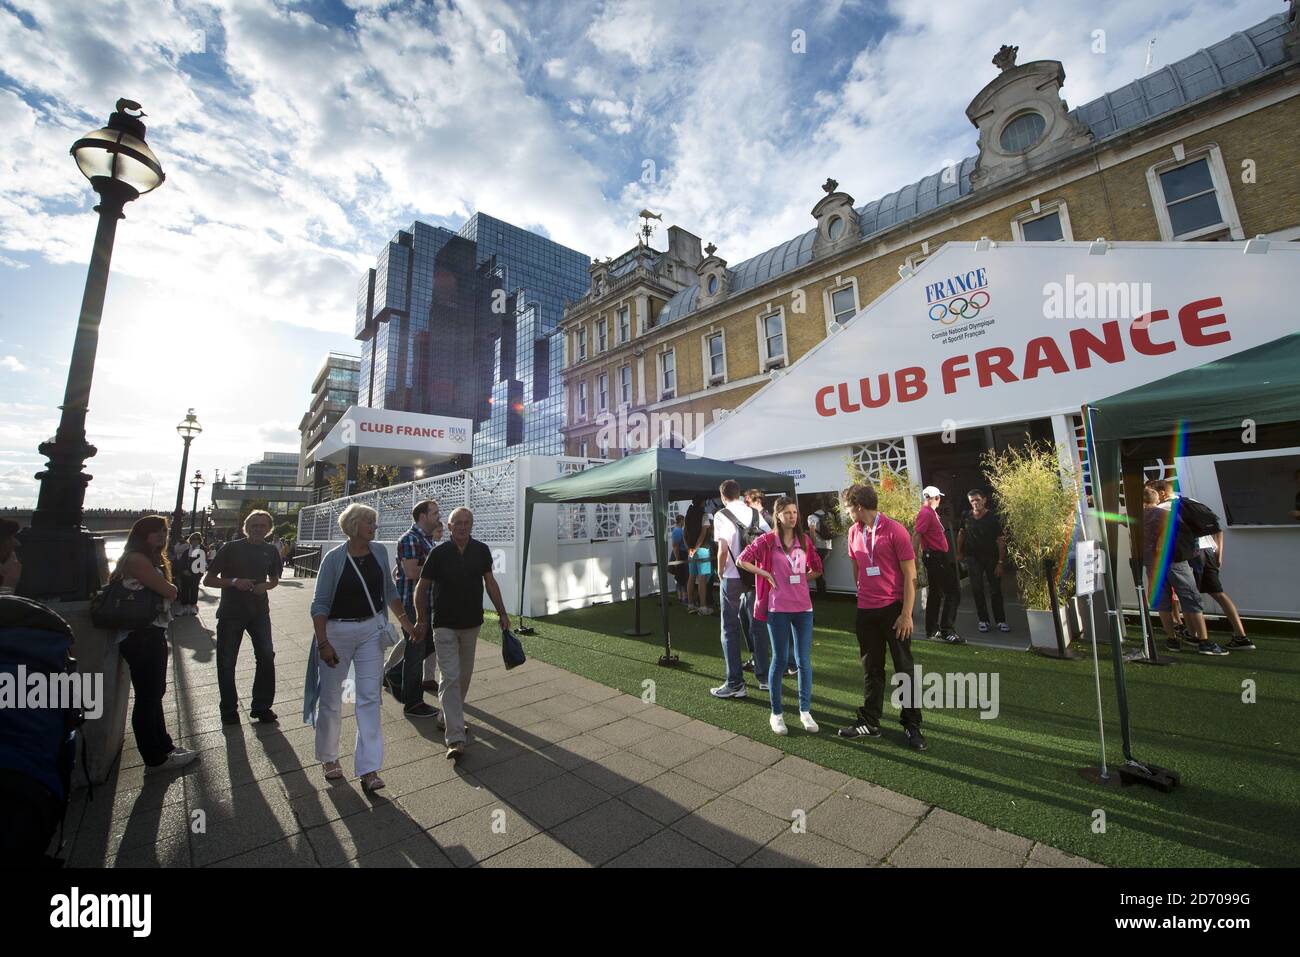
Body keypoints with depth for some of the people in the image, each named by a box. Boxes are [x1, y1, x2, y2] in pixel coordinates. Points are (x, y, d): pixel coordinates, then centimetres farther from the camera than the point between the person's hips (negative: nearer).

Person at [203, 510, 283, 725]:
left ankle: (261, 707, 11)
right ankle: (229, 709, 24)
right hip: (231, 612, -2)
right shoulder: (232, 548, -4)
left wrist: (265, 586, -4)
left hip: (259, 611, 2)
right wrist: (234, 582, -18)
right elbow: (208, 580, -1)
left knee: (266, 657, -3)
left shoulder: (270, 551, 5)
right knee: (227, 662, 6)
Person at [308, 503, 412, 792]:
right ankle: (329, 758, 37)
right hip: (337, 632, -2)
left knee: (370, 698, 0)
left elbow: (389, 590, 11)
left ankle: (368, 769, 8)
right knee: (331, 699, 12)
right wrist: (322, 643, -16)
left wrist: (404, 620, 9)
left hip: (371, 631, 3)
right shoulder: (334, 558, -12)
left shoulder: (379, 551, -1)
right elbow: (320, 604, -10)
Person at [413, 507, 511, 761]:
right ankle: (456, 739, -4)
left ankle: (449, 717, 39)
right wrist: (421, 620, -2)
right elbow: (421, 588, -2)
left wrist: (502, 613, 6)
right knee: (450, 677, -7)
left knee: (464, 675, 16)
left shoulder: (481, 551, -3)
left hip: (472, 623, 4)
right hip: (444, 624, -4)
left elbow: (490, 582, 6)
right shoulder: (439, 553, -11)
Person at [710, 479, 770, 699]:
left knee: (731, 630, 5)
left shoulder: (721, 515, -9)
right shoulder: (755, 514, 5)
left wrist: (720, 571, 0)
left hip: (732, 578, -5)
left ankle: (735, 684, 10)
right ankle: (764, 678, 24)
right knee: (756, 626, 16)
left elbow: (723, 548, -15)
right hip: (756, 577, 5)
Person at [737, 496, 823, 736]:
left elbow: (817, 568, 17)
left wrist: (801, 578, 5)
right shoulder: (768, 540, -6)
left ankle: (805, 711, 26)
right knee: (779, 660, 7)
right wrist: (767, 575, -9)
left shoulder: (805, 539, 6)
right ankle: (776, 713, 22)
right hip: (778, 609, -3)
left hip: (803, 607, 3)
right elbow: (742, 560, -7)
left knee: (805, 661, 9)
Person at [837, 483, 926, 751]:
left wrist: (907, 614, -13)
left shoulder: (895, 530, -12)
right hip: (866, 610, 5)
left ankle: (912, 726, 22)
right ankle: (870, 723, 25)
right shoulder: (854, 532, 5)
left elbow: (910, 574, -11)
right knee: (871, 668, 14)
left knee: (904, 668, 7)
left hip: (894, 609, -5)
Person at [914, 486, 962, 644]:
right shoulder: (926, 513, -15)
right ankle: (946, 630, -7)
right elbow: (916, 535, -22)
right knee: (953, 591, -8)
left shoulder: (930, 512, 16)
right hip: (936, 557, -10)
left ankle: (933, 630, 22)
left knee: (935, 594, 14)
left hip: (937, 557, 10)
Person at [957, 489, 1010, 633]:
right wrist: (959, 553, 13)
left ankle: (1001, 621, 17)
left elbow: (1001, 541, -11)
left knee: (995, 590, 5)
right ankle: (983, 620, 10)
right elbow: (961, 534, 14)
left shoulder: (993, 518, -10)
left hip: (991, 557, -2)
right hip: (973, 557, 2)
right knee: (977, 589, 0)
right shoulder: (966, 517, -1)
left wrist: (1000, 563, -14)